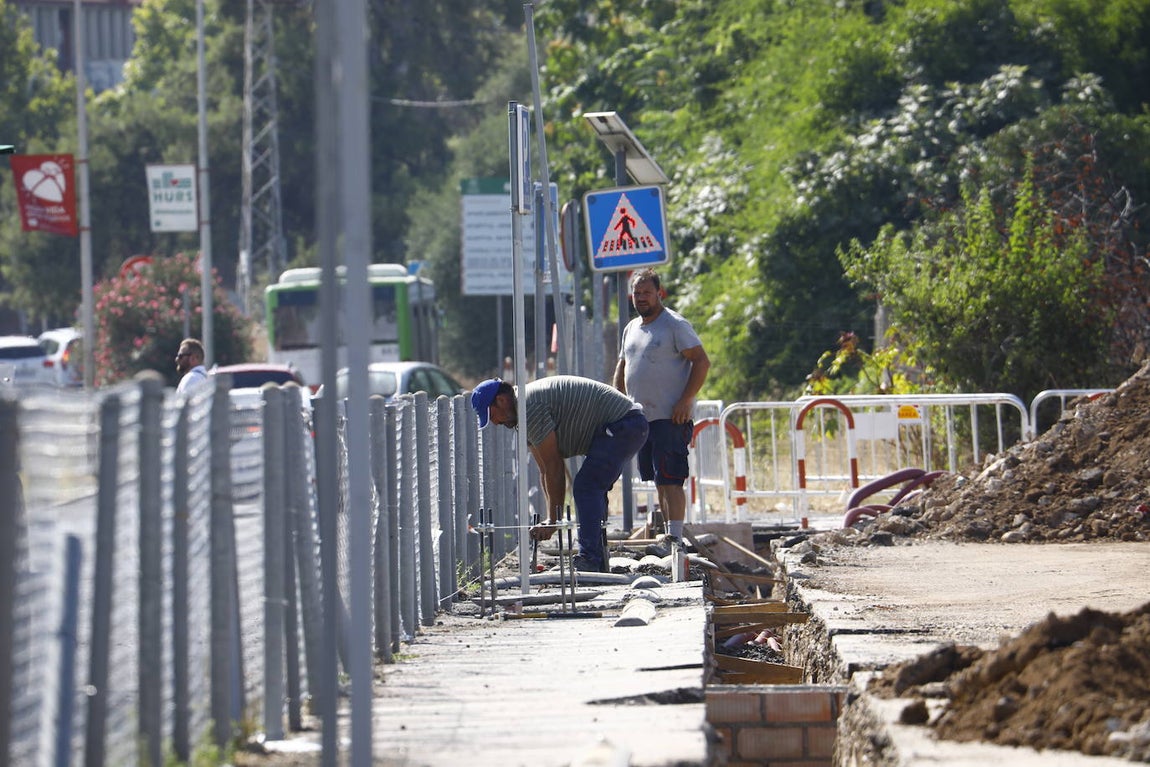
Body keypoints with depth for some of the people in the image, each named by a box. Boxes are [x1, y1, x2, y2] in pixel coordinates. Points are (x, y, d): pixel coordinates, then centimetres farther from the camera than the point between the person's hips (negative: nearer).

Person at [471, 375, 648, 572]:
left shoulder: (529, 407, -17)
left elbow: (554, 466, -16)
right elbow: (546, 469, 17)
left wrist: (553, 520, -11)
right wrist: (551, 519, 11)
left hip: (621, 425, -11)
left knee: (585, 487, -17)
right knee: (592, 491, 17)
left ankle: (589, 561, -20)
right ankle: (597, 562, 19)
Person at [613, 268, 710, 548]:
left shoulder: (675, 325, -7)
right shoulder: (632, 329, 17)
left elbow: (702, 361, -12)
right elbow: (622, 367, 29)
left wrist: (686, 401, -18)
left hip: (671, 419, -8)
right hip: (641, 418, 8)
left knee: (670, 480, -14)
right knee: (659, 482, 12)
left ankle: (675, 539, -16)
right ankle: (670, 535, 18)